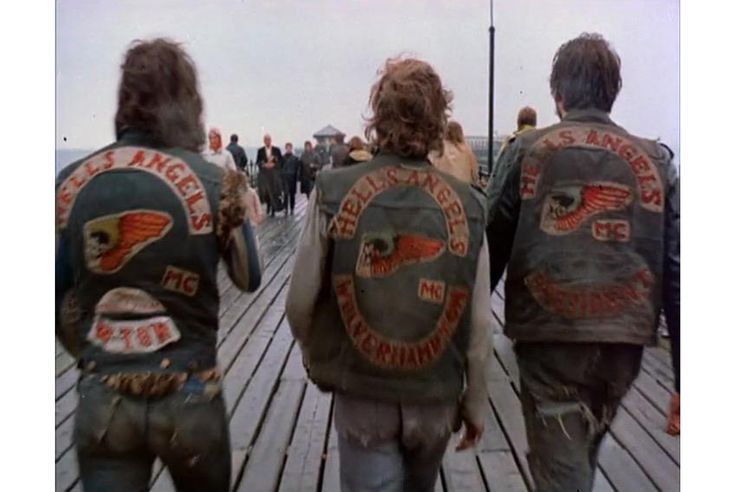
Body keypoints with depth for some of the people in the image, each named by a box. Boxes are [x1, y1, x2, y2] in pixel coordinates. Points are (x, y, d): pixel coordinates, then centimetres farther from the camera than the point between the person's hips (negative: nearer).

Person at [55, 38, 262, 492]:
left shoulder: (72, 182, -4)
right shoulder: (212, 180, -10)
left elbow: (57, 296, 4)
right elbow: (249, 278, 3)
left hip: (101, 400, 1)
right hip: (189, 398, -1)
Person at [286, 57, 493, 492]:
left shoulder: (333, 193, -13)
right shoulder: (469, 205, -10)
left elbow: (301, 303, -9)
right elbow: (480, 325, -7)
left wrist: (318, 361, 11)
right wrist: (476, 401, 8)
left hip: (360, 394, -2)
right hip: (436, 396, 3)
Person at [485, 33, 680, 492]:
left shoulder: (526, 151, -2)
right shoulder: (656, 160, 3)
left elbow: (491, 248, -3)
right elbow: (676, 270, 0)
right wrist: (686, 379, 5)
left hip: (549, 338, -3)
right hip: (624, 341, 4)